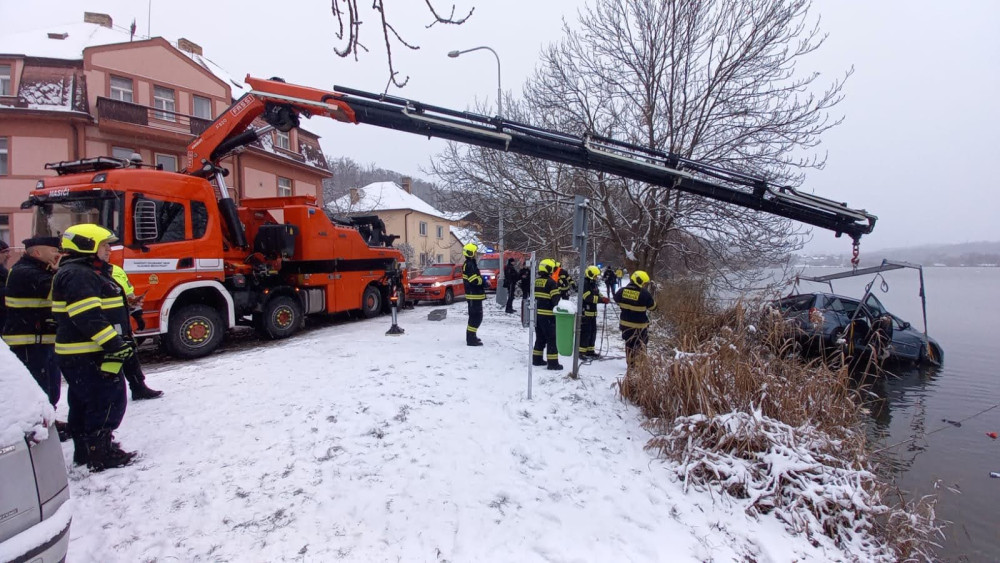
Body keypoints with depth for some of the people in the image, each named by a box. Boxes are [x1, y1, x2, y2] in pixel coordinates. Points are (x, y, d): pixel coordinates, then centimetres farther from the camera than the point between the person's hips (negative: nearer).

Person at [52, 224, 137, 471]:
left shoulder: (91, 273, 17)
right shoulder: (77, 275, -17)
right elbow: (89, 318, -26)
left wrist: (116, 343, 26)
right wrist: (114, 345, -27)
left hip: (87, 354, 11)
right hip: (87, 355, -11)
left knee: (84, 403, 19)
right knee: (108, 400, -6)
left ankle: (86, 450, 31)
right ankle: (100, 454, 2)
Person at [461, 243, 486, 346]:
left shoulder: (470, 263, 17)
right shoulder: (469, 265, -16)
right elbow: (474, 280, -23)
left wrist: (483, 281, 6)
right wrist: (485, 282, -11)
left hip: (473, 295, 11)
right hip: (474, 295, -11)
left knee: (474, 316, 20)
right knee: (477, 317, -9)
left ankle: (471, 336, 30)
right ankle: (471, 339, -7)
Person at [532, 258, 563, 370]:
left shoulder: (536, 281, 11)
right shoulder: (551, 282, -12)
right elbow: (556, 299, -17)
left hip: (536, 314, 8)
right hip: (547, 315, -8)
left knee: (540, 338, 17)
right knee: (552, 339, -1)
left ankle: (537, 359, 21)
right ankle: (552, 362, 0)